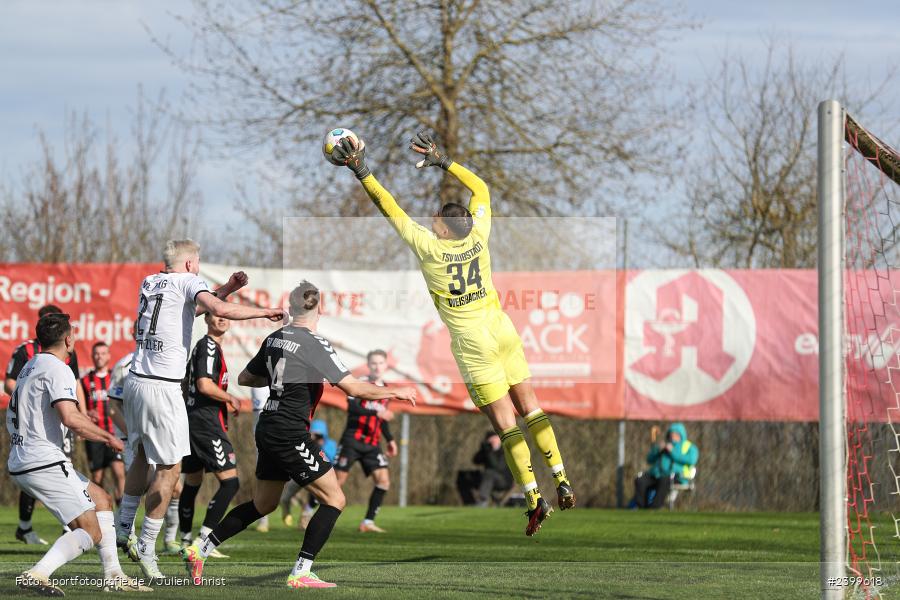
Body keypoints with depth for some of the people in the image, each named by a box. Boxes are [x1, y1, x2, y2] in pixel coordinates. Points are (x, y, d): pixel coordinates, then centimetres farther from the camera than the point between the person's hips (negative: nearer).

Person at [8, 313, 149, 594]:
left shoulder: (30, 367, 19)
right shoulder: (57, 369, -12)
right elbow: (70, 418, -26)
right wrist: (107, 437, -12)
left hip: (20, 464, 10)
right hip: (45, 462, -10)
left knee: (101, 499, 21)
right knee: (90, 532, -9)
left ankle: (113, 574, 17)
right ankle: (36, 575, -25)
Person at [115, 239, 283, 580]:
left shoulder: (149, 283, 18)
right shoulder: (188, 281, -3)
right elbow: (220, 309, -19)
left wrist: (226, 289, 30)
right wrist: (265, 312, -8)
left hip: (135, 381, 8)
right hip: (162, 388, -8)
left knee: (143, 457, 24)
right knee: (169, 469, -1)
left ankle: (122, 529, 29)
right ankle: (146, 550, -1)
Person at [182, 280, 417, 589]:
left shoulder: (274, 338, 7)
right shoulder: (314, 344, -15)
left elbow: (244, 378, 19)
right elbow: (354, 388, -19)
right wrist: (395, 392, -6)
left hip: (268, 430, 8)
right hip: (291, 434, -8)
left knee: (263, 504, 22)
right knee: (334, 499, 0)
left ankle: (199, 550, 22)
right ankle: (300, 573, -4)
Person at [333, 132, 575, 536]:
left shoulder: (429, 248, -14)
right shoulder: (478, 237, -2)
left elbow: (389, 208, -9)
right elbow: (480, 188, 15)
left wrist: (361, 171, -3)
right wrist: (442, 161, 18)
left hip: (473, 343, -5)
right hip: (503, 331, 5)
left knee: (505, 421, -4)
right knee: (529, 407, 11)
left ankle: (534, 499, -7)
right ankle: (562, 483, 10)